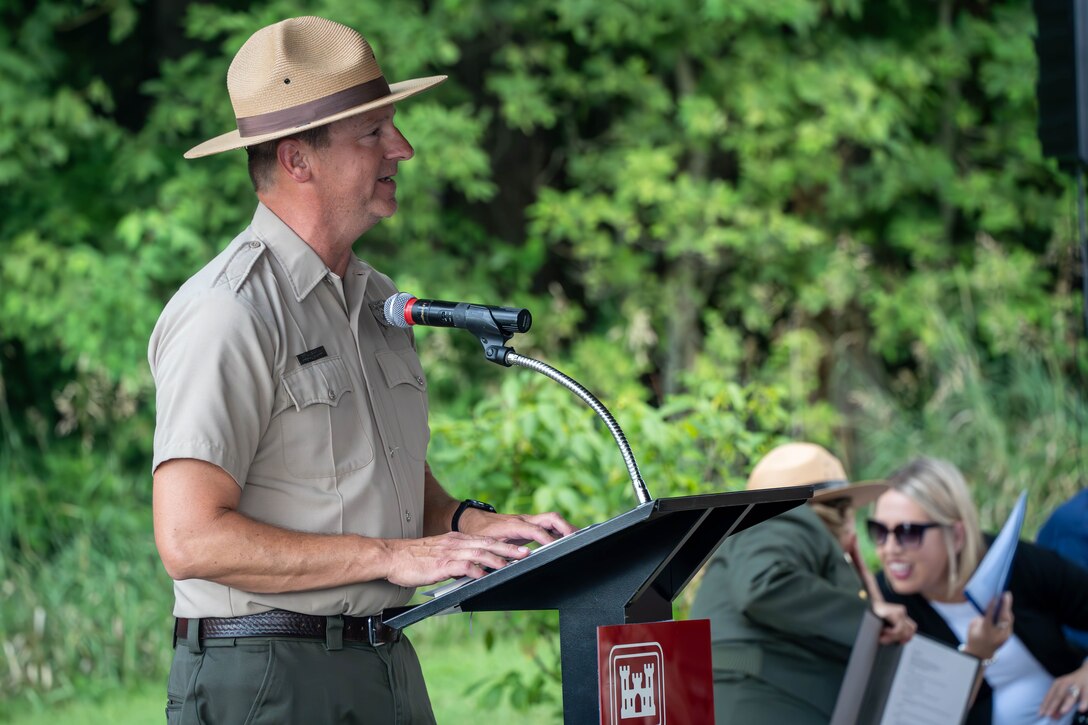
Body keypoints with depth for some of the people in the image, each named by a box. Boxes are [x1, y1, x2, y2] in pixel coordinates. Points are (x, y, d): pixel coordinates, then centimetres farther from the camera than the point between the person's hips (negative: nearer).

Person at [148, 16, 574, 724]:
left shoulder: (377, 299, 15)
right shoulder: (227, 313, -14)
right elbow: (192, 540, -22)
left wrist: (473, 526, 0)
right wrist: (392, 556, -19)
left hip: (389, 665, 8)